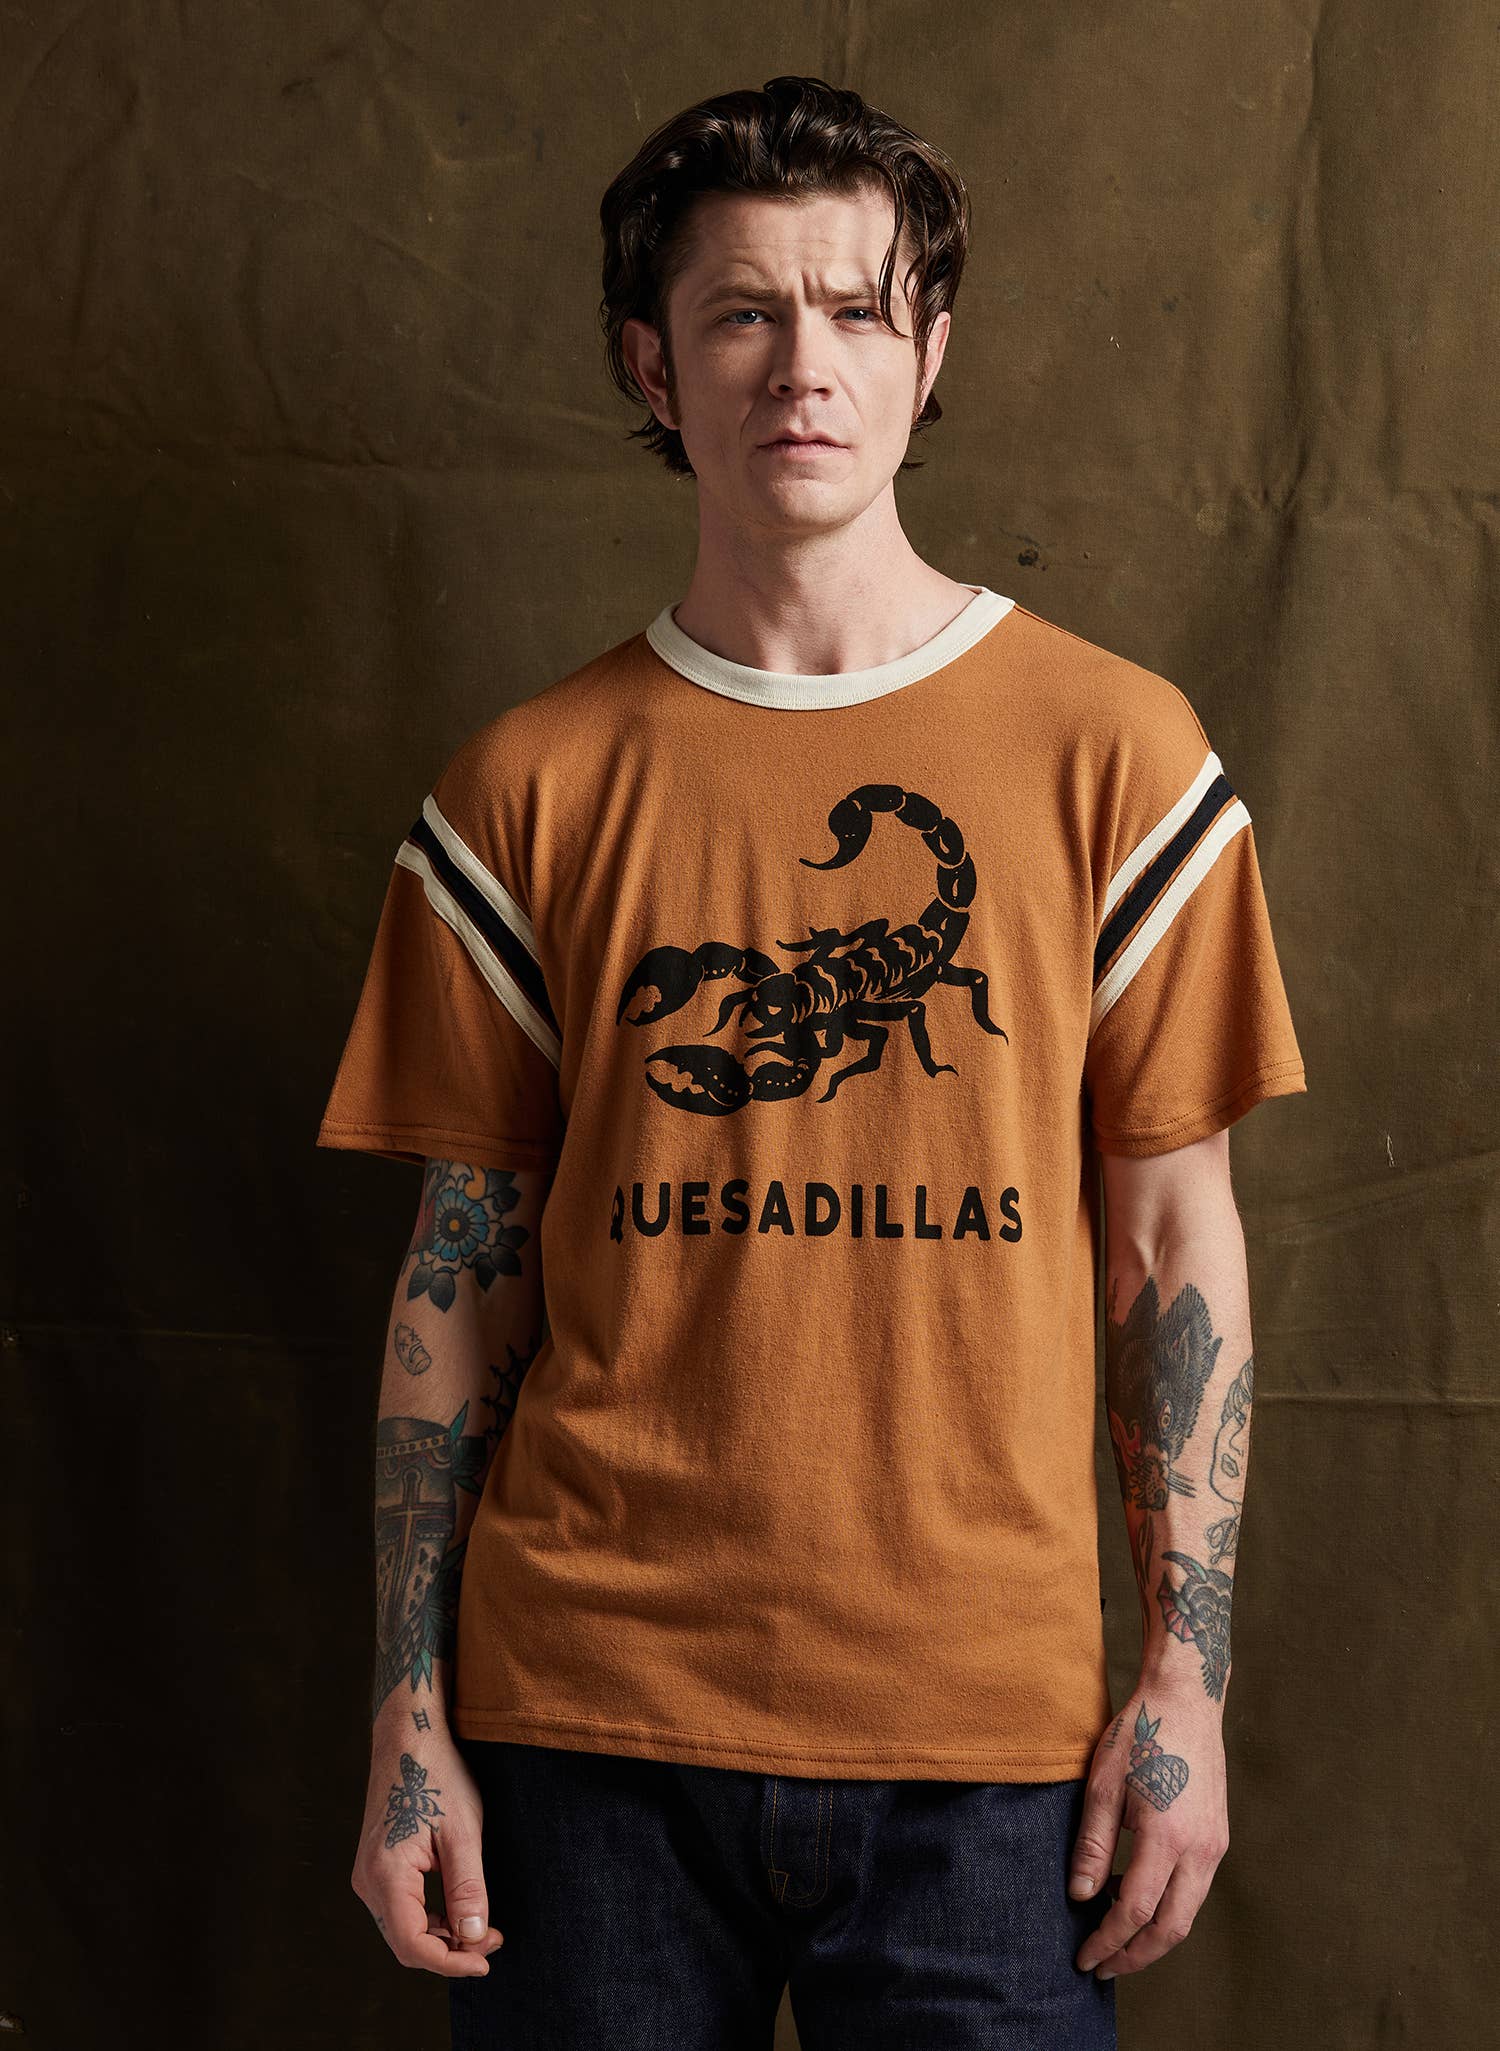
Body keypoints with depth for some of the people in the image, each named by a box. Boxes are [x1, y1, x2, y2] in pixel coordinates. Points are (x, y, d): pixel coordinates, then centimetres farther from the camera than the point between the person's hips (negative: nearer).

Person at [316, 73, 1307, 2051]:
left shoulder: (1112, 749, 0)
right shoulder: (528, 785, 2)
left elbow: (1174, 1238, 3)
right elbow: (465, 1273, 4)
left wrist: (1188, 1670, -1)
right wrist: (410, 1716, 2)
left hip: (987, 1733, 0)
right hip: (588, 1710, 1)